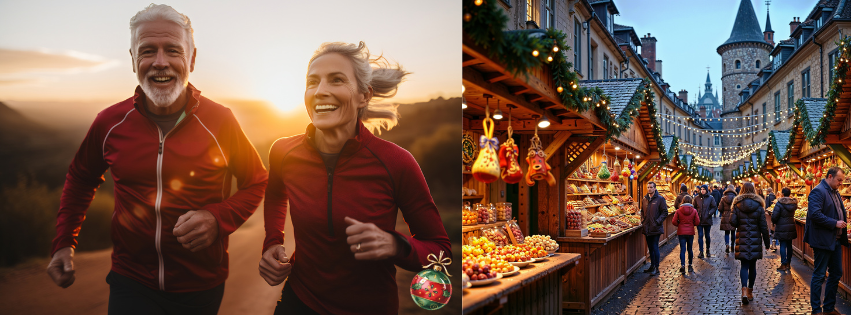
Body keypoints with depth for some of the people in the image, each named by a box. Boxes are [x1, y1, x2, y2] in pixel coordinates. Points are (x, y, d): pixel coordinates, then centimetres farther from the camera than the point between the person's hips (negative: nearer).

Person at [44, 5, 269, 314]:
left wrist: (218, 218, -17)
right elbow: (81, 178, 14)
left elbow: (256, 182, 0)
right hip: (130, 283, 1)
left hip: (200, 288, 0)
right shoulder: (110, 122, -5)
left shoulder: (220, 122, -12)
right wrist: (64, 243, 7)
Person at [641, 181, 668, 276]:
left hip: (655, 228, -6)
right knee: (650, 248, 13)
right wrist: (643, 220, 8)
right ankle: (652, 266, 23)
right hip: (647, 228, 6)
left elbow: (665, 213, -7)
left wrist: (658, 221, -16)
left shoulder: (660, 199, -6)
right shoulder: (645, 199, 11)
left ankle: (656, 268, 1)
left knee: (655, 248, -5)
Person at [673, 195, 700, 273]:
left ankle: (682, 265, -14)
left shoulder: (679, 210, -6)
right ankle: (690, 265, 21)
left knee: (682, 249, -1)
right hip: (690, 232, 1)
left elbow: (674, 221, -8)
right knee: (690, 249, 13)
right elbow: (697, 222, -3)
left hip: (681, 232, -1)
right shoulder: (694, 211, -4)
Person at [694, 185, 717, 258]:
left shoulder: (711, 198, -1)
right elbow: (694, 207, 12)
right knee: (700, 236, -2)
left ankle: (708, 250, 27)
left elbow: (714, 207, 1)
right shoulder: (697, 198, 4)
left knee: (707, 236, 9)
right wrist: (696, 213, -4)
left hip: (707, 220, -1)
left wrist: (709, 213, -12)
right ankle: (701, 252, 0)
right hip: (699, 220, 1)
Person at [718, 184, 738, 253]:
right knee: (733, 232, 14)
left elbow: (720, 208, -4)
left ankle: (727, 245, -13)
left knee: (726, 233, 5)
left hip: (725, 218, 0)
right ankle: (733, 246, 23)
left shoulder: (723, 198, -4)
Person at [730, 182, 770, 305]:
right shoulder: (758, 205, -2)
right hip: (755, 239, 1)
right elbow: (763, 225, -1)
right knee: (752, 266, 12)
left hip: (742, 239, -1)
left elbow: (732, 221, -8)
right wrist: (766, 240, 6)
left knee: (744, 265, 0)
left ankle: (744, 290, -18)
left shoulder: (737, 205, -3)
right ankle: (750, 291, 21)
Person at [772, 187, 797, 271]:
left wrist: (774, 222, 2)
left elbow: (774, 216, -16)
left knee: (783, 245, -2)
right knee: (789, 245, 13)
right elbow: (792, 214, 16)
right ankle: (788, 264, 20)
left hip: (782, 228, -6)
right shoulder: (793, 203, 3)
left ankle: (783, 264, -1)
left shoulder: (779, 203, -16)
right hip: (791, 227, 6)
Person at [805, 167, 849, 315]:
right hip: (823, 240, -9)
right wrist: (835, 223, -21)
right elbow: (815, 214, -25)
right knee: (819, 276, 0)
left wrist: (843, 223, 7)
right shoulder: (818, 192, -15)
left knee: (836, 274, 14)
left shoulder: (834, 192, 14)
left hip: (836, 240, 10)